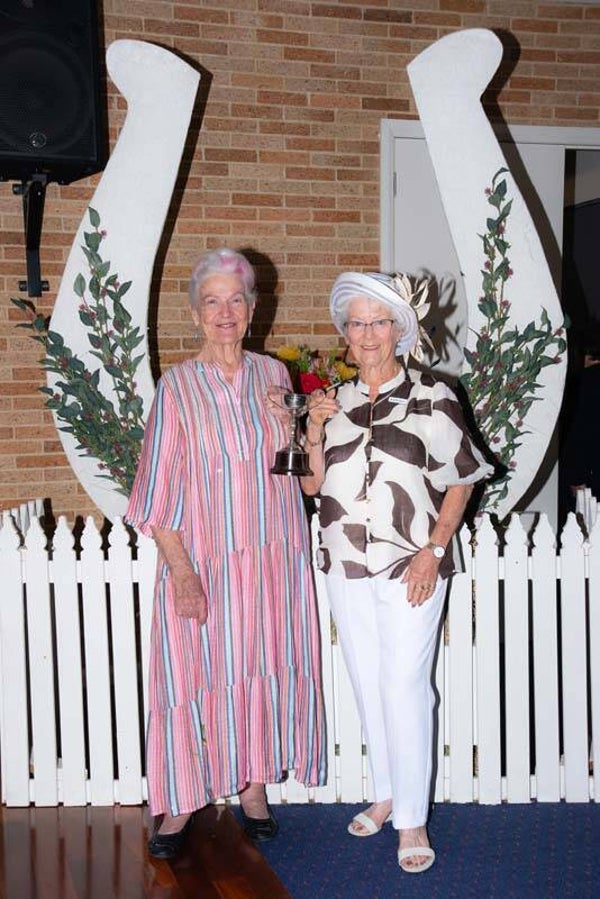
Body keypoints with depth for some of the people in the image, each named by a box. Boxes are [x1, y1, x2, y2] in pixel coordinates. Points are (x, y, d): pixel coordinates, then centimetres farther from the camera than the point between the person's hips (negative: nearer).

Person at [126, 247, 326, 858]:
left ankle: (253, 786, 28)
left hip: (274, 556, 4)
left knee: (265, 670, 11)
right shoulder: (178, 385, -5)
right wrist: (182, 570, -15)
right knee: (197, 675, 1)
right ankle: (181, 802, 16)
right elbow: (158, 490, -8)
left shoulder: (273, 375, 7)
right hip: (204, 560, -3)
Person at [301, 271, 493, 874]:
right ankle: (386, 795, 31)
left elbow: (460, 482, -3)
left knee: (404, 687, -3)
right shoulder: (334, 401, 8)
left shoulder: (431, 398, -4)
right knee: (368, 685, 14)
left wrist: (432, 551, -13)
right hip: (345, 568, 5)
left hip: (409, 569, -4)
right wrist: (314, 431, -6)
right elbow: (313, 484, 10)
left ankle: (412, 819, 11)